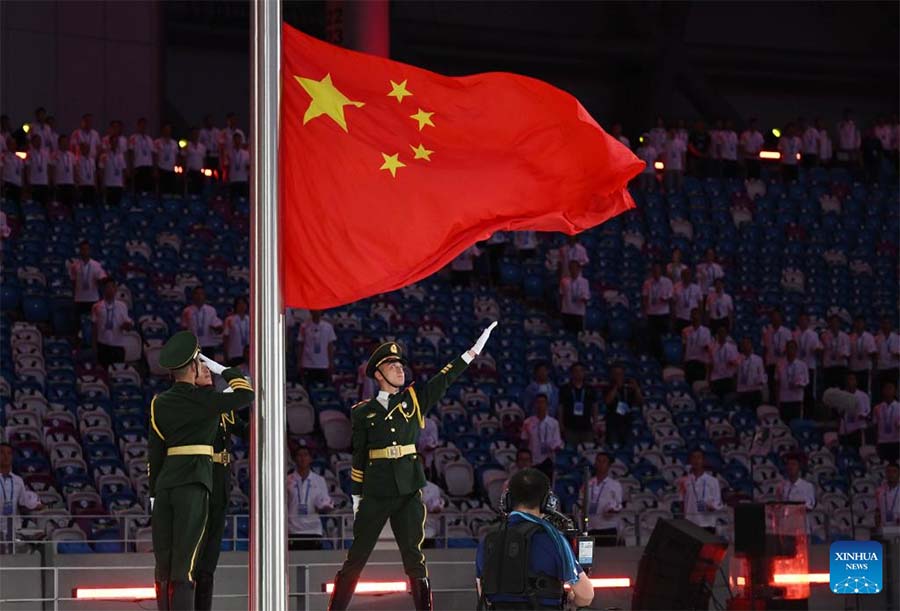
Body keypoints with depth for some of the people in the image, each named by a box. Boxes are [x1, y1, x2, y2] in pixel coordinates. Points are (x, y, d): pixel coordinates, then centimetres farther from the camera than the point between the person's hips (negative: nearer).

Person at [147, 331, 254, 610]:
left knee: (163, 562, 8)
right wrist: (221, 369, 6)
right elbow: (246, 395, -4)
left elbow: (155, 452, 11)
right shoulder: (204, 399, -6)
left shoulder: (159, 403, 10)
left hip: (165, 483, 5)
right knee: (184, 563, -8)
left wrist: (154, 494, 15)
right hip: (194, 484, -5)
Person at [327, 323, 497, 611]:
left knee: (414, 557, 2)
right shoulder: (363, 412, 6)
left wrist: (474, 351, -4)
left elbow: (445, 378, 4)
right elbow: (359, 458, 7)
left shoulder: (414, 399, 9)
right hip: (375, 495, -1)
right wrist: (357, 499, 5)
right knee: (356, 557, 1)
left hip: (408, 492, 1)